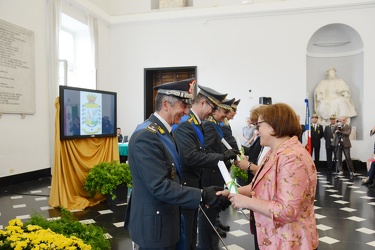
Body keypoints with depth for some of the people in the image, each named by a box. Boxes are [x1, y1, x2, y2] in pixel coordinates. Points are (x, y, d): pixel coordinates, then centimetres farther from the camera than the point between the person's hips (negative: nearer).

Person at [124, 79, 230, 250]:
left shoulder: (163, 131, 8)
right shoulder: (146, 136, -24)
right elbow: (160, 186, -28)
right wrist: (201, 195, -27)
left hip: (166, 219, 9)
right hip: (154, 224, -9)